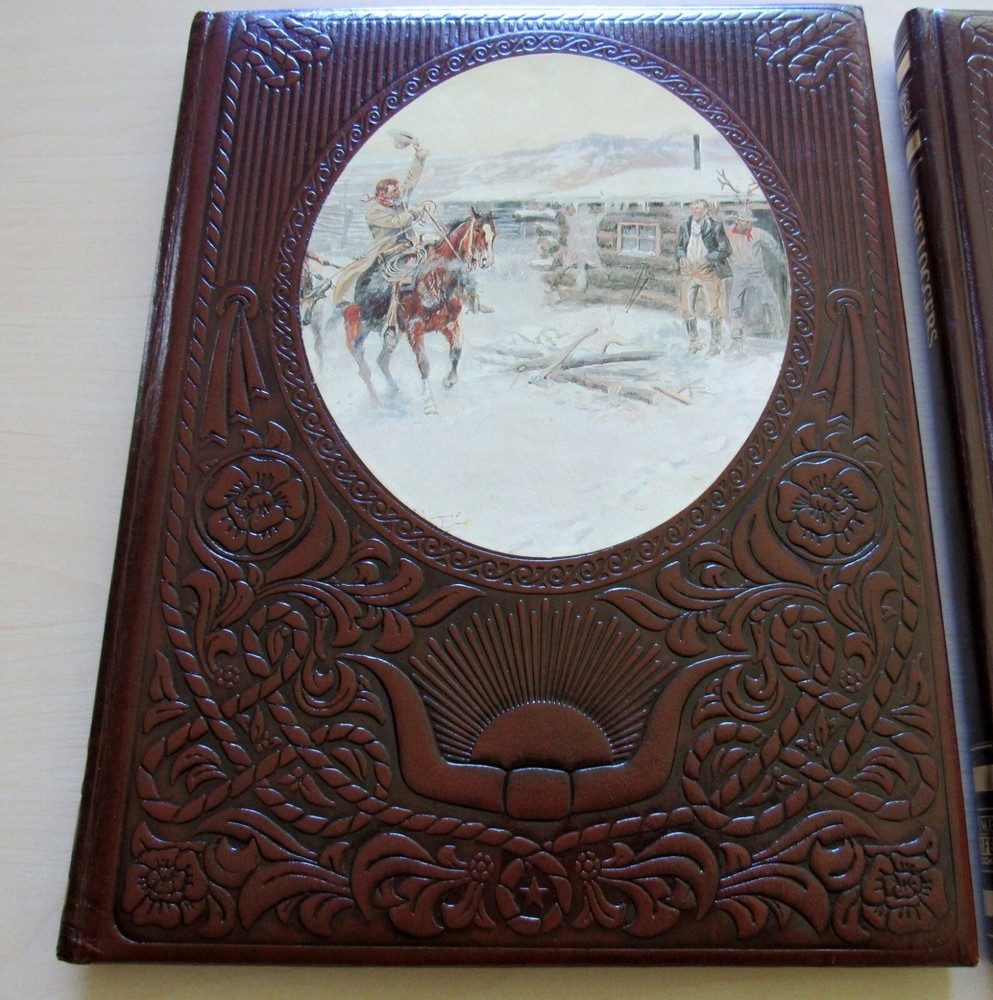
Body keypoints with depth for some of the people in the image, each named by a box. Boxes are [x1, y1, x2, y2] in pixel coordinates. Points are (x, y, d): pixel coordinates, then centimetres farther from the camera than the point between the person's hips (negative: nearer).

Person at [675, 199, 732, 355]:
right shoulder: (685, 226, 9)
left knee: (713, 309, -3)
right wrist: (681, 257, 1)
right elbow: (678, 246, 21)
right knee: (686, 310, 6)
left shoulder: (715, 227, -4)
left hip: (708, 271, -4)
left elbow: (726, 250, -4)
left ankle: (715, 344, 8)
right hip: (688, 271, 4)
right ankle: (694, 342, 22)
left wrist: (707, 258, -12)